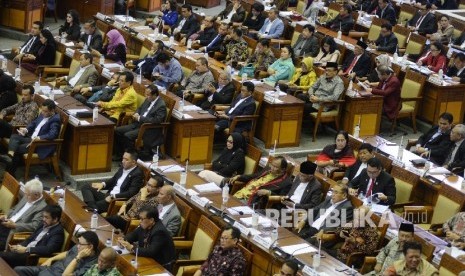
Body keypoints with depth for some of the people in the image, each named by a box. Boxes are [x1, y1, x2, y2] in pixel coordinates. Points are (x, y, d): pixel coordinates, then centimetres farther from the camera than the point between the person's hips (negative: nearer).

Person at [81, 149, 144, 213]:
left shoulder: (137, 174, -12)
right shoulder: (123, 168, 13)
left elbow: (131, 193, -20)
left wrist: (113, 196, -25)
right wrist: (103, 184, 7)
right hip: (108, 196, 10)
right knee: (86, 187, -5)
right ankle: (94, 209, -27)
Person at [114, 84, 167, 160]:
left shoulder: (161, 105, -17)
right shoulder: (148, 100, 9)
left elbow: (157, 120, -26)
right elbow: (140, 108, 25)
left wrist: (140, 118, -21)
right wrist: (136, 114, 1)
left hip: (149, 129, -9)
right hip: (138, 124, 9)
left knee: (127, 136, -28)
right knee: (117, 131, 0)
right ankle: (118, 154, 7)